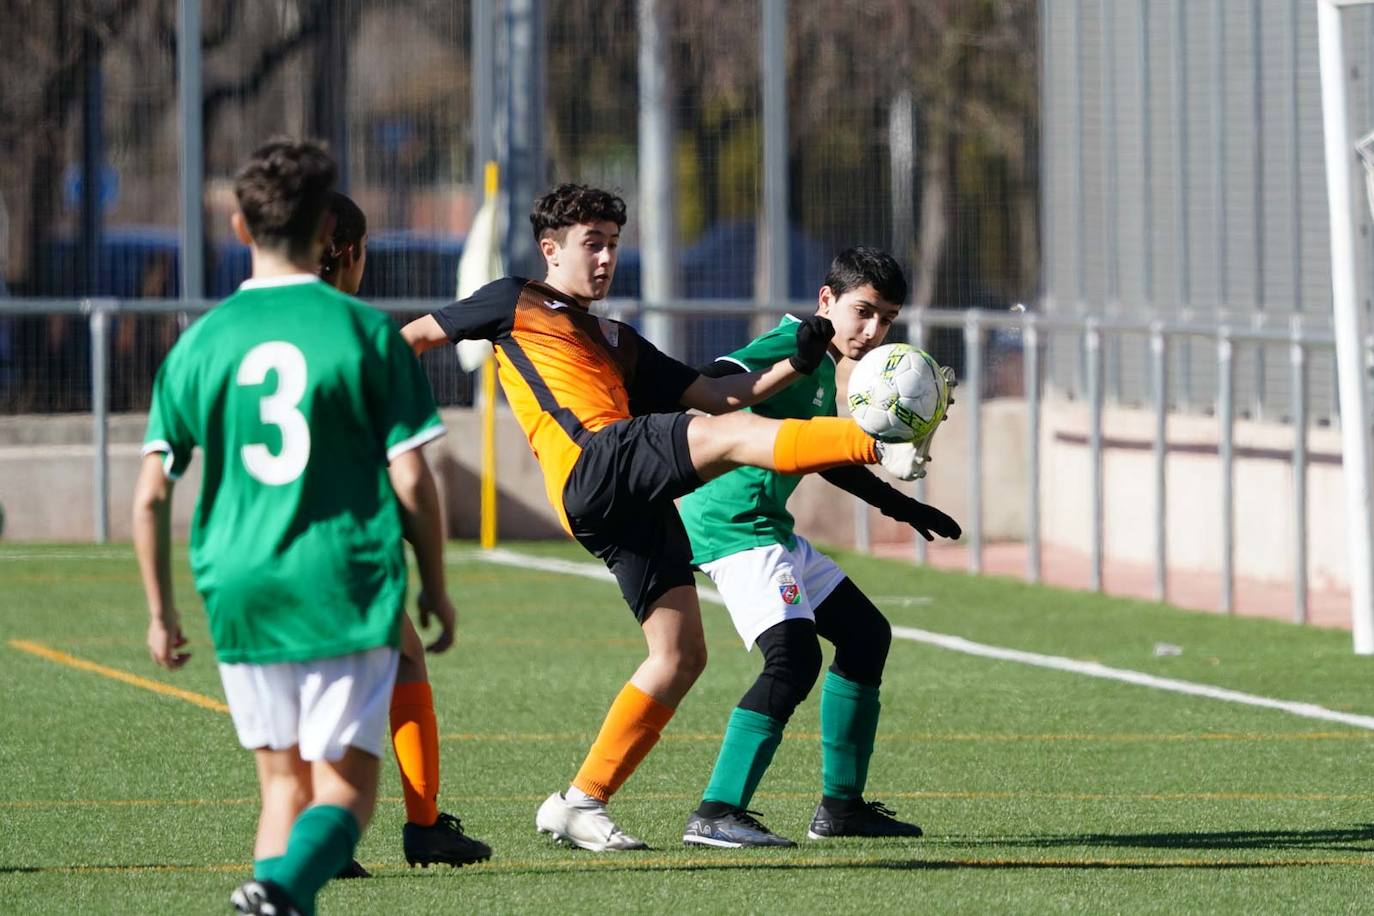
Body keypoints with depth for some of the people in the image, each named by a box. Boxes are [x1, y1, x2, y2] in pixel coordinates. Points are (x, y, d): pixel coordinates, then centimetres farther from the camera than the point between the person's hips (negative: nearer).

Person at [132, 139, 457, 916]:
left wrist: (161, 612, 15)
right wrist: (436, 589, 10)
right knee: (345, 786, -1)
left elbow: (151, 495, 4)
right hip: (349, 591, -3)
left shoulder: (203, 343, 3)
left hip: (241, 594, 3)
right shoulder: (365, 333, -4)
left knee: (285, 782, 17)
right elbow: (412, 480, -4)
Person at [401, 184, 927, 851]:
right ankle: (879, 449, -38)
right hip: (591, 465, -7)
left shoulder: (616, 341, 34)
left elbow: (714, 394, 29)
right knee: (729, 436, -24)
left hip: (636, 504, 8)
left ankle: (581, 804, 5)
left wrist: (795, 366, 17)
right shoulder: (517, 305, 18)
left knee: (681, 656, 2)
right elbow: (417, 338, 21)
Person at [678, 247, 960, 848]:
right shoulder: (789, 347, -14)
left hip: (770, 527, 11)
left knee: (865, 634, 17)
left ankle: (841, 806, 23)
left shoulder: (822, 369, 17)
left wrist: (901, 506, 38)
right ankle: (716, 815, -26)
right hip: (735, 526, -11)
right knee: (794, 655, -24)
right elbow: (711, 388, -32)